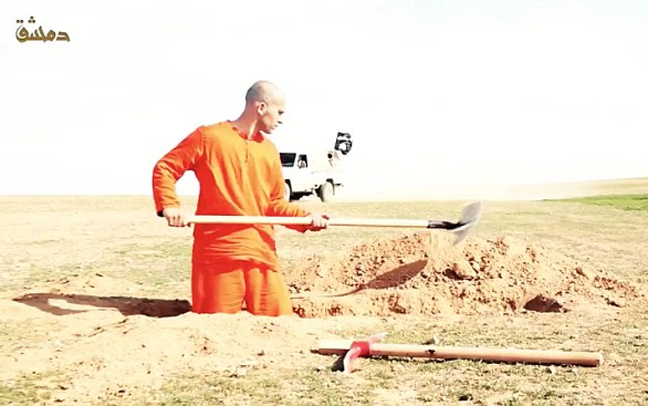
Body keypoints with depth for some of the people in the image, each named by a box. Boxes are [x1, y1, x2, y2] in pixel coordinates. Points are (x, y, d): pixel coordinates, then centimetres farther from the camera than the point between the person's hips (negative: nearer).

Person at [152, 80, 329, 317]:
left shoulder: (269, 151, 18)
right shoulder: (209, 137, 1)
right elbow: (164, 168, 2)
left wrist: (305, 217, 2)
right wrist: (169, 205, -13)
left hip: (263, 253, 5)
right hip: (217, 251, -5)